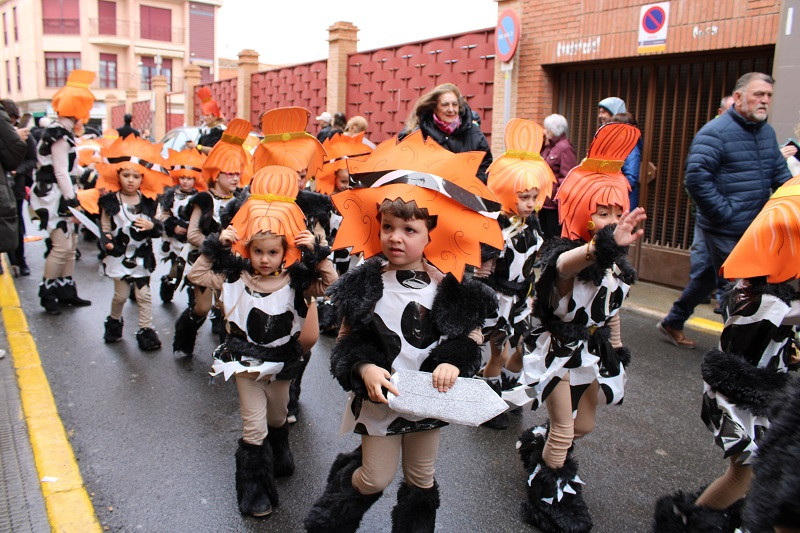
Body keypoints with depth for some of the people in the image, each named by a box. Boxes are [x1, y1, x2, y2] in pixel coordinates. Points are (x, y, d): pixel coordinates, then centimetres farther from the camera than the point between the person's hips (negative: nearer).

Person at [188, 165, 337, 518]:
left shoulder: (295, 281, -11)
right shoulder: (236, 277, -10)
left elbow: (331, 283, -13)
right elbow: (197, 274, -7)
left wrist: (316, 254, -21)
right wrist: (215, 246, -16)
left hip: (282, 359, 2)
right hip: (246, 359, -2)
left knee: (277, 418, 23)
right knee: (255, 427, 0)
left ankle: (279, 460, 52)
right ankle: (255, 491, 14)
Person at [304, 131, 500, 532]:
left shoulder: (447, 285, -10)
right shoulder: (367, 283, -11)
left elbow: (473, 334, -1)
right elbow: (346, 337, -7)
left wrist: (454, 362, -19)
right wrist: (364, 367, -24)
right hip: (379, 393, -1)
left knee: (420, 479, 20)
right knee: (376, 479, 10)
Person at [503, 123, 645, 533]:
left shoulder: (615, 264, -1)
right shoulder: (567, 256, -26)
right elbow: (565, 264, -54)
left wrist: (616, 349, 18)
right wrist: (601, 246, -74)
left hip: (593, 351, 7)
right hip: (559, 350, -7)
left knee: (583, 425, 20)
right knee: (563, 431, 2)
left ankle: (536, 444, 48)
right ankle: (550, 498, 25)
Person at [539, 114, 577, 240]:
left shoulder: (565, 148, -13)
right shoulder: (548, 147, 15)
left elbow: (566, 176, -19)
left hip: (554, 202, -9)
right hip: (544, 200, 9)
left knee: (555, 236, -2)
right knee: (545, 234, 17)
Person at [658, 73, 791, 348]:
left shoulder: (767, 132, 14)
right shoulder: (715, 132, -13)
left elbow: (780, 173, 20)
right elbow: (696, 177, -21)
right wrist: (725, 212, -20)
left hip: (754, 229, 9)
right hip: (725, 231, -8)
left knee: (711, 278, 18)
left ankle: (672, 323, 33)